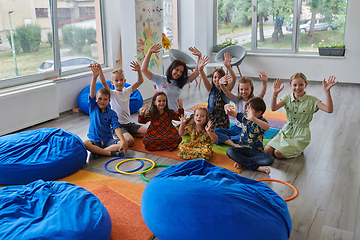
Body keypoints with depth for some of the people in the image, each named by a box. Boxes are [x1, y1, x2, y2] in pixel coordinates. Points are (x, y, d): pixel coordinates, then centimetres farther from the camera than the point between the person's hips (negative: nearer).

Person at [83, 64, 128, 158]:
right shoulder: (93, 108, 5)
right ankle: (110, 152, -29)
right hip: (94, 140, -1)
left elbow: (116, 127, -9)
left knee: (125, 144, -25)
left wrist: (122, 140, -26)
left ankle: (97, 151, -26)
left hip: (108, 141, 1)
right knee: (84, 144, -34)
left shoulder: (112, 113, 4)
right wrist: (94, 77, -24)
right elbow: (92, 94, -10)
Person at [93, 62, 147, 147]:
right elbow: (104, 83, -24)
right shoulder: (112, 93, -6)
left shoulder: (127, 91, 7)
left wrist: (139, 71, -17)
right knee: (130, 141, -30)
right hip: (118, 125, -6)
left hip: (128, 123, 6)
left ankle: (128, 134, 4)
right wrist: (100, 69, -38)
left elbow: (140, 81, 2)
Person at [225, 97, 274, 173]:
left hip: (257, 151, -3)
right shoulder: (244, 116, 4)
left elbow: (267, 127, -35)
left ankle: (241, 160, -19)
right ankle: (256, 167, -24)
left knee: (269, 160, -30)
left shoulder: (262, 121, -11)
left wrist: (254, 119, -54)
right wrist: (227, 108, -24)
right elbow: (231, 113, 3)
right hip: (243, 148, 3)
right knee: (229, 151, -28)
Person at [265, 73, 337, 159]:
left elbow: (329, 110, -25)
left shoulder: (311, 100, -12)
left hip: (301, 135, -4)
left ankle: (298, 149, 11)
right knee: (268, 149, -10)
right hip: (287, 130, 4)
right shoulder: (287, 98, -1)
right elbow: (273, 108, -16)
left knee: (278, 153, -18)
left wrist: (327, 91, -35)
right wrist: (275, 94, -32)